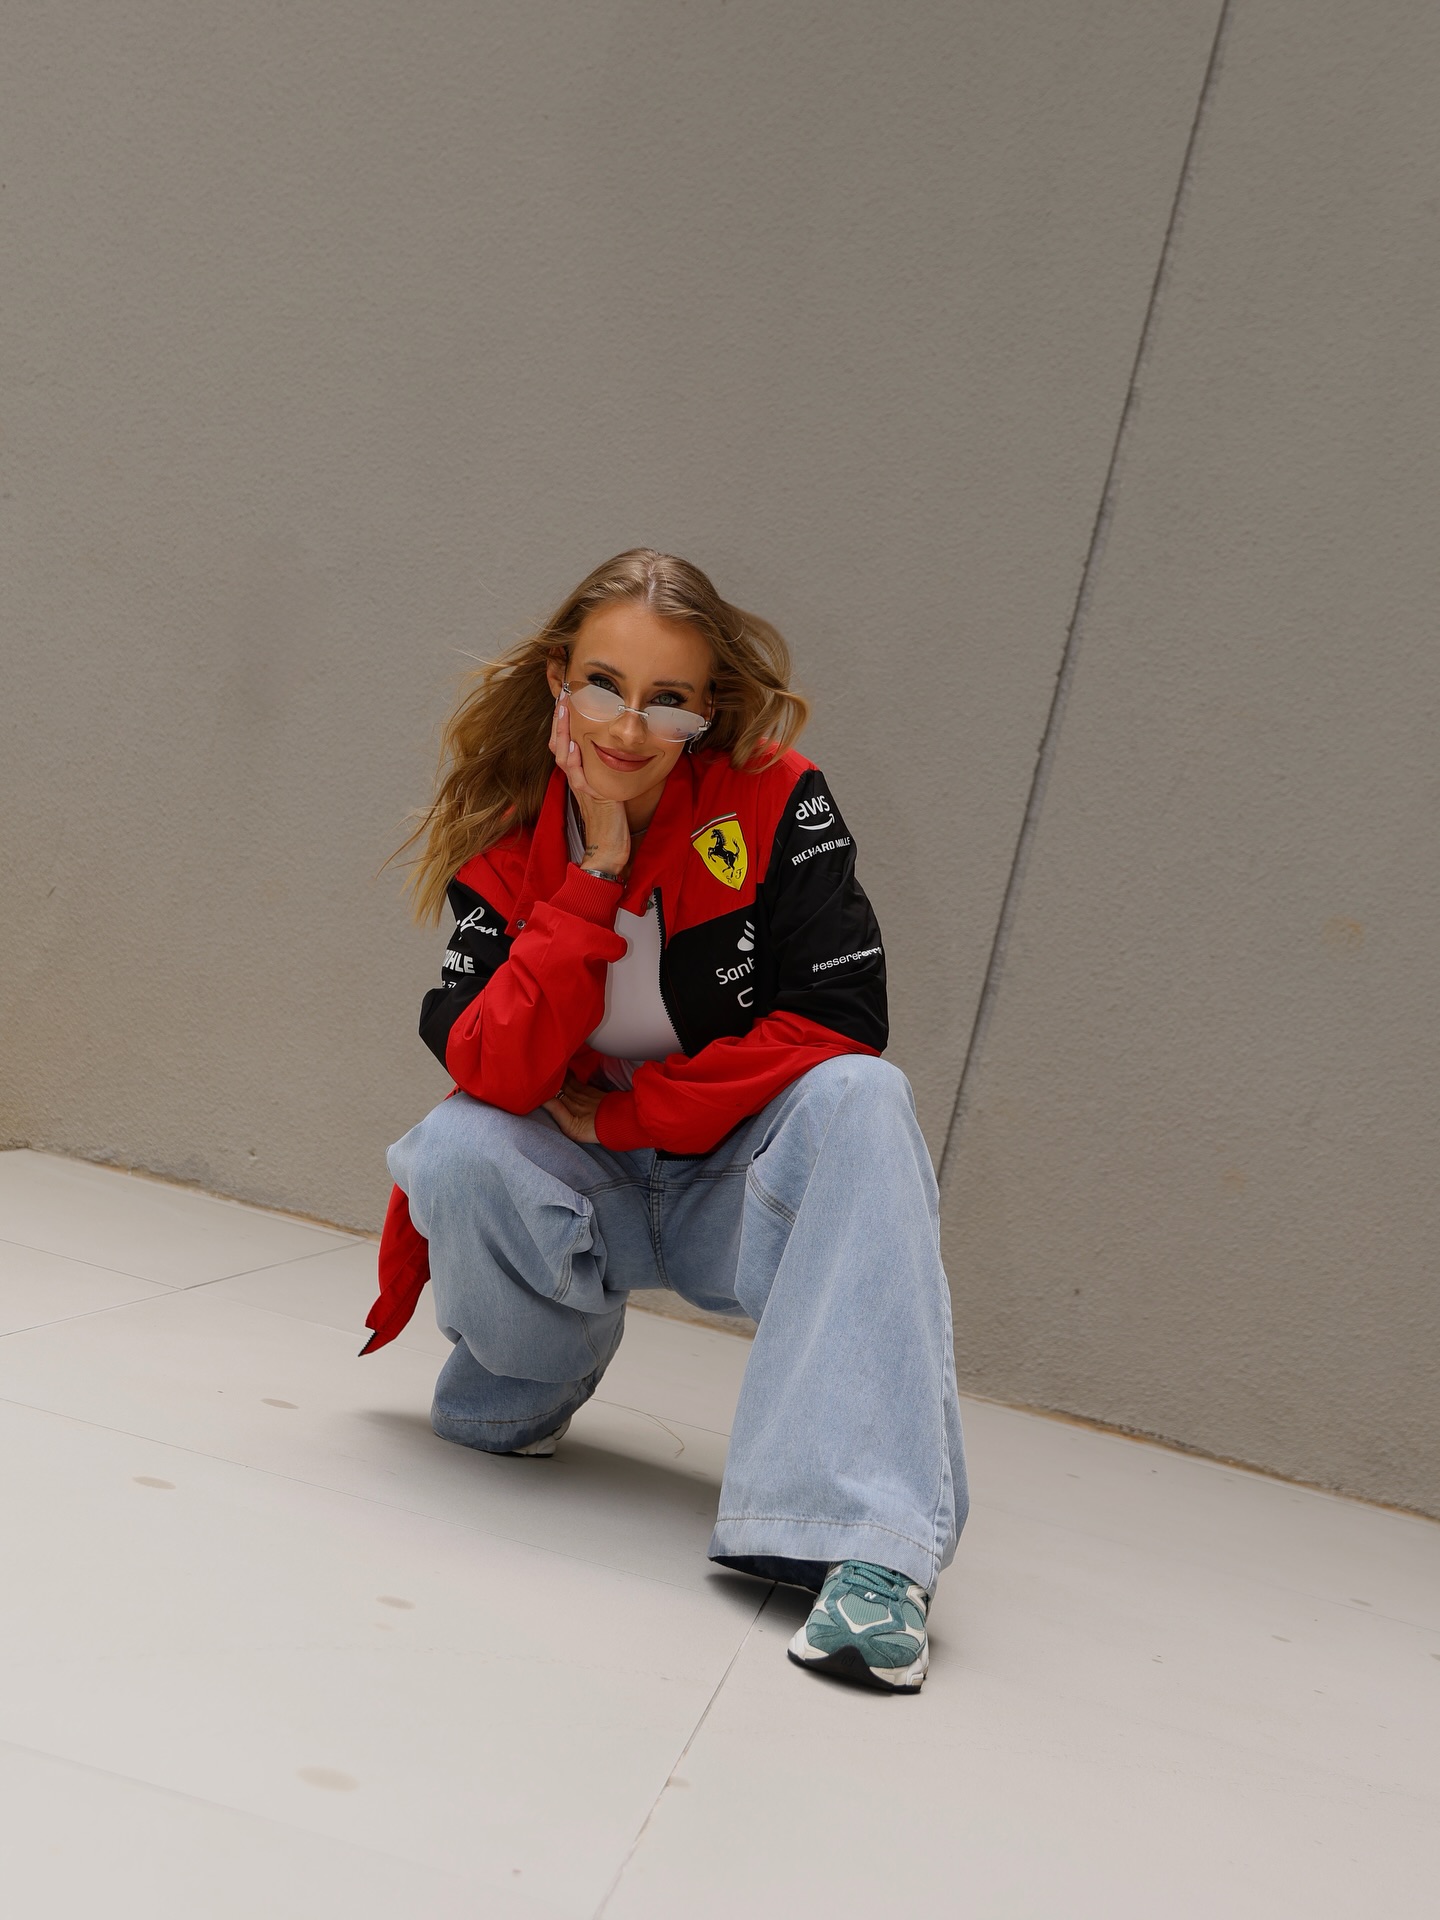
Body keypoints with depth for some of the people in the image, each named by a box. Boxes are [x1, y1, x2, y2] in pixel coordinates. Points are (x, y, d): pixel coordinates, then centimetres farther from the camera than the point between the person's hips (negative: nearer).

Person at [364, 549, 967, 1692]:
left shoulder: (778, 803, -13)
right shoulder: (503, 844, -9)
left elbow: (840, 1021, -20)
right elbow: (494, 1072, -22)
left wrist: (616, 1110, -16)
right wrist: (597, 874, -27)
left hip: (741, 1190, -1)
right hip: (580, 1196, 1)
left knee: (860, 1099, -32)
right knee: (455, 1151, -30)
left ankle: (870, 1537, -41)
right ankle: (520, 1401, 4)